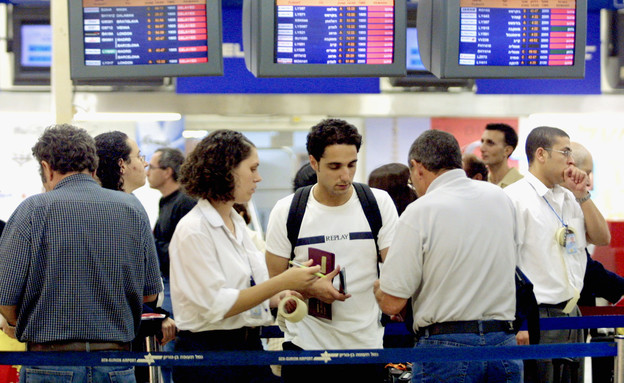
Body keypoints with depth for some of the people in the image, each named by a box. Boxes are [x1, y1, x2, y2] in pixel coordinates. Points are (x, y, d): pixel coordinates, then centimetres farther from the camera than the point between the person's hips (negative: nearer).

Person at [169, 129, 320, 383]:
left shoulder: (237, 223, 11)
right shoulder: (193, 230, -14)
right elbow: (215, 306, -19)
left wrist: (278, 297, 1)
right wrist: (282, 282, -20)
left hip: (250, 344, 8)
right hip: (208, 349, -7)